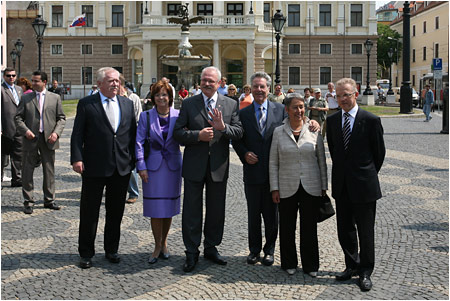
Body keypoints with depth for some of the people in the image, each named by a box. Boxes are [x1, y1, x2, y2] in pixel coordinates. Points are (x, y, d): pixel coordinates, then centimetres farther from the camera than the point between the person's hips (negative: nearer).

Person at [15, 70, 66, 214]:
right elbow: (18, 118, 5)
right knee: (27, 171, 1)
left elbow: (61, 118, 7)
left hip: (48, 139, 1)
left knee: (49, 171, 8)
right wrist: (25, 131, -12)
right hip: (31, 139, 0)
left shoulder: (55, 98, 7)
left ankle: (49, 200, 19)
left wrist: (56, 132, -8)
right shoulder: (26, 98, 7)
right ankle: (28, 202, 10)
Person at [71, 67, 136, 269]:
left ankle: (111, 250, 27)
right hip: (94, 168, -3)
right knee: (89, 212, 5)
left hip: (122, 168, 4)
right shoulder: (86, 104, -1)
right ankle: (86, 253, 17)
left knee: (116, 212, 13)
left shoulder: (127, 104, 10)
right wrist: (77, 159, -14)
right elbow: (77, 134, -4)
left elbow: (132, 133, 11)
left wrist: (133, 160, 6)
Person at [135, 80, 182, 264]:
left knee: (168, 207, 9)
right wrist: (141, 166, -7)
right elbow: (139, 142, -1)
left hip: (173, 166, 1)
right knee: (155, 208, 1)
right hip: (153, 166, -1)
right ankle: (158, 246, 14)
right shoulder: (146, 116, 0)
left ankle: (164, 243, 27)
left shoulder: (179, 116, 2)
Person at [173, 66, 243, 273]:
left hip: (218, 166, 2)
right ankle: (192, 252, 12)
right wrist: (198, 135, -18)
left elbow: (239, 132, -2)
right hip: (194, 165, -1)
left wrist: (223, 127, -21)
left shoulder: (230, 105, 5)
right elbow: (178, 132, -3)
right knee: (192, 210, 2)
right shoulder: (189, 104, 2)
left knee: (216, 210, 11)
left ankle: (211, 248, 27)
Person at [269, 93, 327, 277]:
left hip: (311, 187, 0)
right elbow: (273, 162, 4)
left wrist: (324, 186, 3)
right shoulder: (279, 132, 2)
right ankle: (289, 263, 23)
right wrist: (274, 188, -1)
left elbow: (322, 160, 6)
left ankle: (310, 265, 19)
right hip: (287, 188, 0)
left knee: (309, 227, 5)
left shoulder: (313, 130, 2)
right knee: (287, 227, 7)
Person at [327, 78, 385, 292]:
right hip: (342, 185, 4)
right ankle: (352, 266, 28)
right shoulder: (332, 120, 6)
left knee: (365, 232, 4)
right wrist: (341, 171, 14)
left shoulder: (371, 120, -8)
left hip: (363, 185, -4)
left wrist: (369, 174, 9)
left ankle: (365, 272, 18)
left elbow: (379, 152, 1)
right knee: (344, 230, 12)